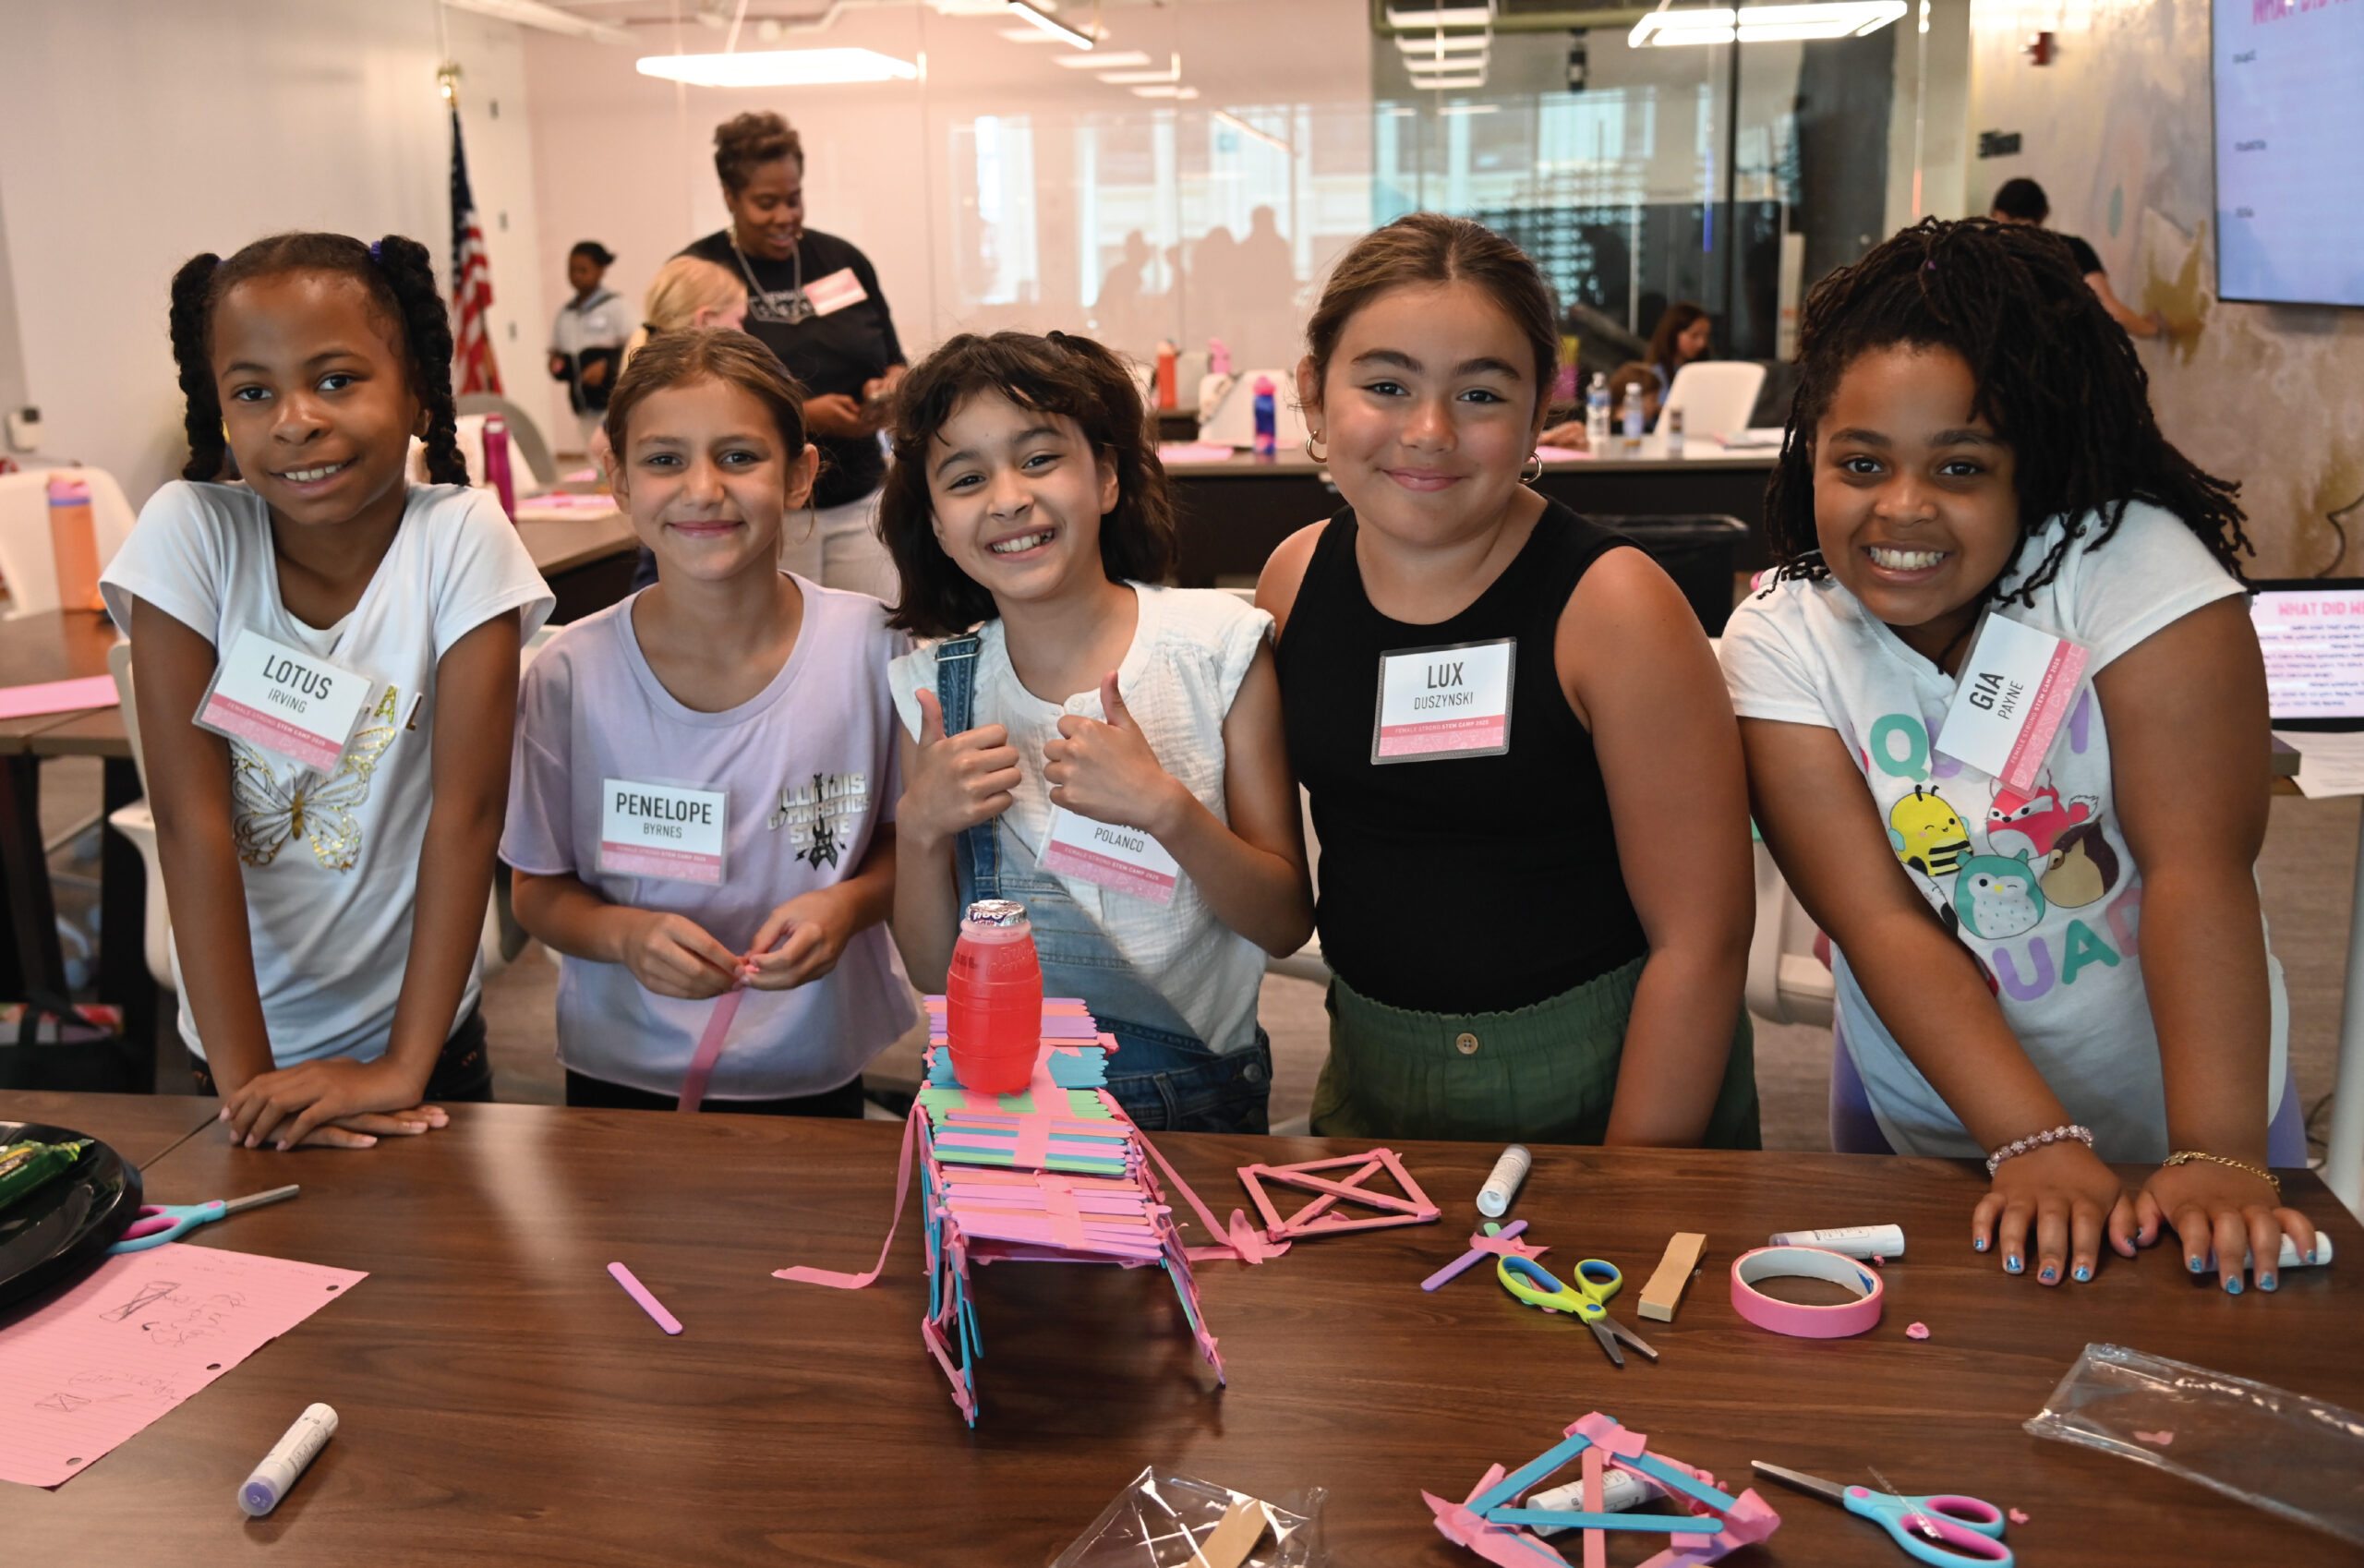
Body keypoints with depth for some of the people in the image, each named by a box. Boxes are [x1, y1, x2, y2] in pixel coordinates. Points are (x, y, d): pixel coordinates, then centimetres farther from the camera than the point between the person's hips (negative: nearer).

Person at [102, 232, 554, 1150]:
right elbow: (191, 811, -17)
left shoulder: (461, 538, -17)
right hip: (241, 1038, 1)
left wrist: (405, 1067, -20)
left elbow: (468, 807, -18)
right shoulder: (188, 533, -14)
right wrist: (243, 1077, -20)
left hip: (414, 1025, -1)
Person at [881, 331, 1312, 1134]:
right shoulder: (935, 685, 0)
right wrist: (919, 825, -14)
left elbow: (1286, 924, -5)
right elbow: (933, 968, 4)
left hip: (1191, 1089, 1)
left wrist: (1166, 807, -21)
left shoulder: (1217, 646, -6)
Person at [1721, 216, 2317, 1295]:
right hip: (1927, 1130, 1)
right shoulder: (1776, 642, -15)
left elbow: (2197, 867, -24)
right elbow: (1881, 920, -21)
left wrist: (2218, 1159, -31)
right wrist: (2037, 1147, -31)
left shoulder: (2132, 566, -19)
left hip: (2177, 1115, -1)